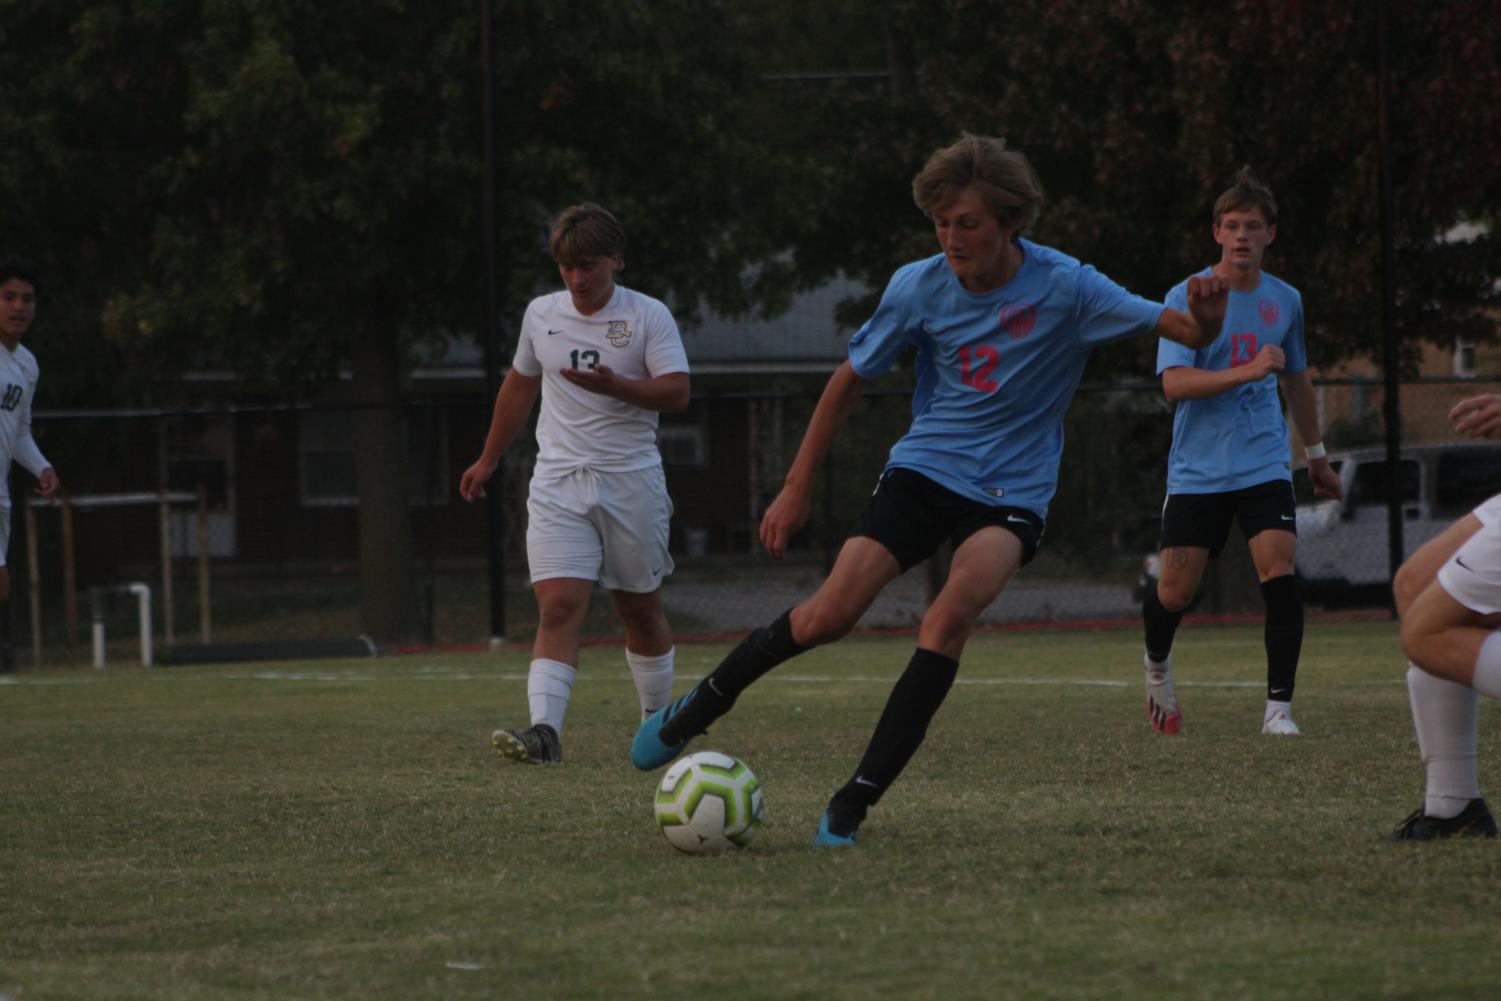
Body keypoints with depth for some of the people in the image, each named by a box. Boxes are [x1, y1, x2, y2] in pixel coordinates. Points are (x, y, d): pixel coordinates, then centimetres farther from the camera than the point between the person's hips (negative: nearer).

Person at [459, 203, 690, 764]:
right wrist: (489, 459, 27)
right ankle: (544, 732, -25)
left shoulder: (649, 317, -3)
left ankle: (660, 720, 27)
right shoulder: (541, 315, 9)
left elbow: (677, 393, -10)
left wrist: (615, 387, -25)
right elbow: (519, 386, 23)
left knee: (640, 610, 9)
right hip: (558, 482, 2)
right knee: (558, 606, -14)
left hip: (632, 481, -2)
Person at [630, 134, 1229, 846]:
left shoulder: (1064, 287, -14)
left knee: (951, 614, -29)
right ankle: (702, 705, 14)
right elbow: (851, 380, 7)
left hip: (1012, 492, -2)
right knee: (830, 614, -14)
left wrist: (1204, 317, -39)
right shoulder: (918, 287, -7)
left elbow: (1187, 332, -14)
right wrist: (796, 489, 9)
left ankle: (856, 801, -23)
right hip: (924, 469, 2)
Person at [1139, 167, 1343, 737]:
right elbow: (1175, 383, -19)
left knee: (1279, 569, -19)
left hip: (1264, 464, 2)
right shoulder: (1186, 298, -7)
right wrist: (1248, 372, -29)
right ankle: (1157, 665, 35)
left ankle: (1279, 707, -14)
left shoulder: (1284, 301, 8)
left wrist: (1316, 454, 30)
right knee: (1175, 591, 0)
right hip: (1197, 469, -2)